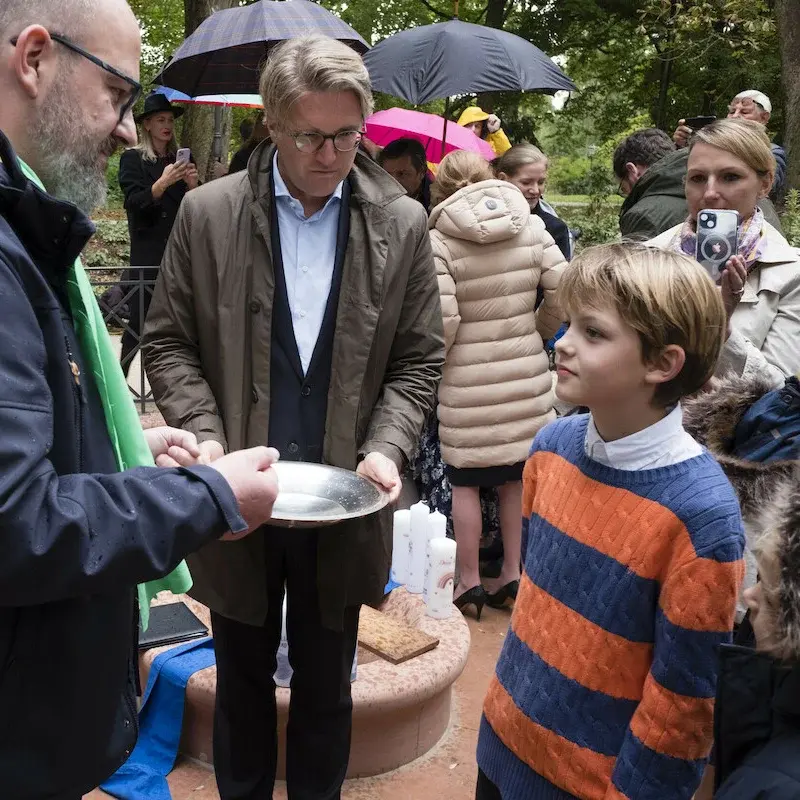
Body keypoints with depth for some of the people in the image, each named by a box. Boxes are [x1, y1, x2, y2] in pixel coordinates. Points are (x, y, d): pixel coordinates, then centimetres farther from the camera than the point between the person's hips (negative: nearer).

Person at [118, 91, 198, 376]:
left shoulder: (181, 159, 15)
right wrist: (162, 183, -24)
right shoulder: (132, 158, 2)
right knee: (138, 322, -6)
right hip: (147, 254, -4)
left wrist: (191, 185, -8)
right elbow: (135, 204, -9)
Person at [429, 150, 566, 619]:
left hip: (467, 382, -4)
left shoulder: (439, 240, -11)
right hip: (527, 373, 4)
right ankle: (512, 573, 27)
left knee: (465, 481, 9)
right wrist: (535, 333, 14)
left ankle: (470, 581, 19)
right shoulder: (531, 227, 1)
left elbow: (442, 322, -16)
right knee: (517, 476, 15)